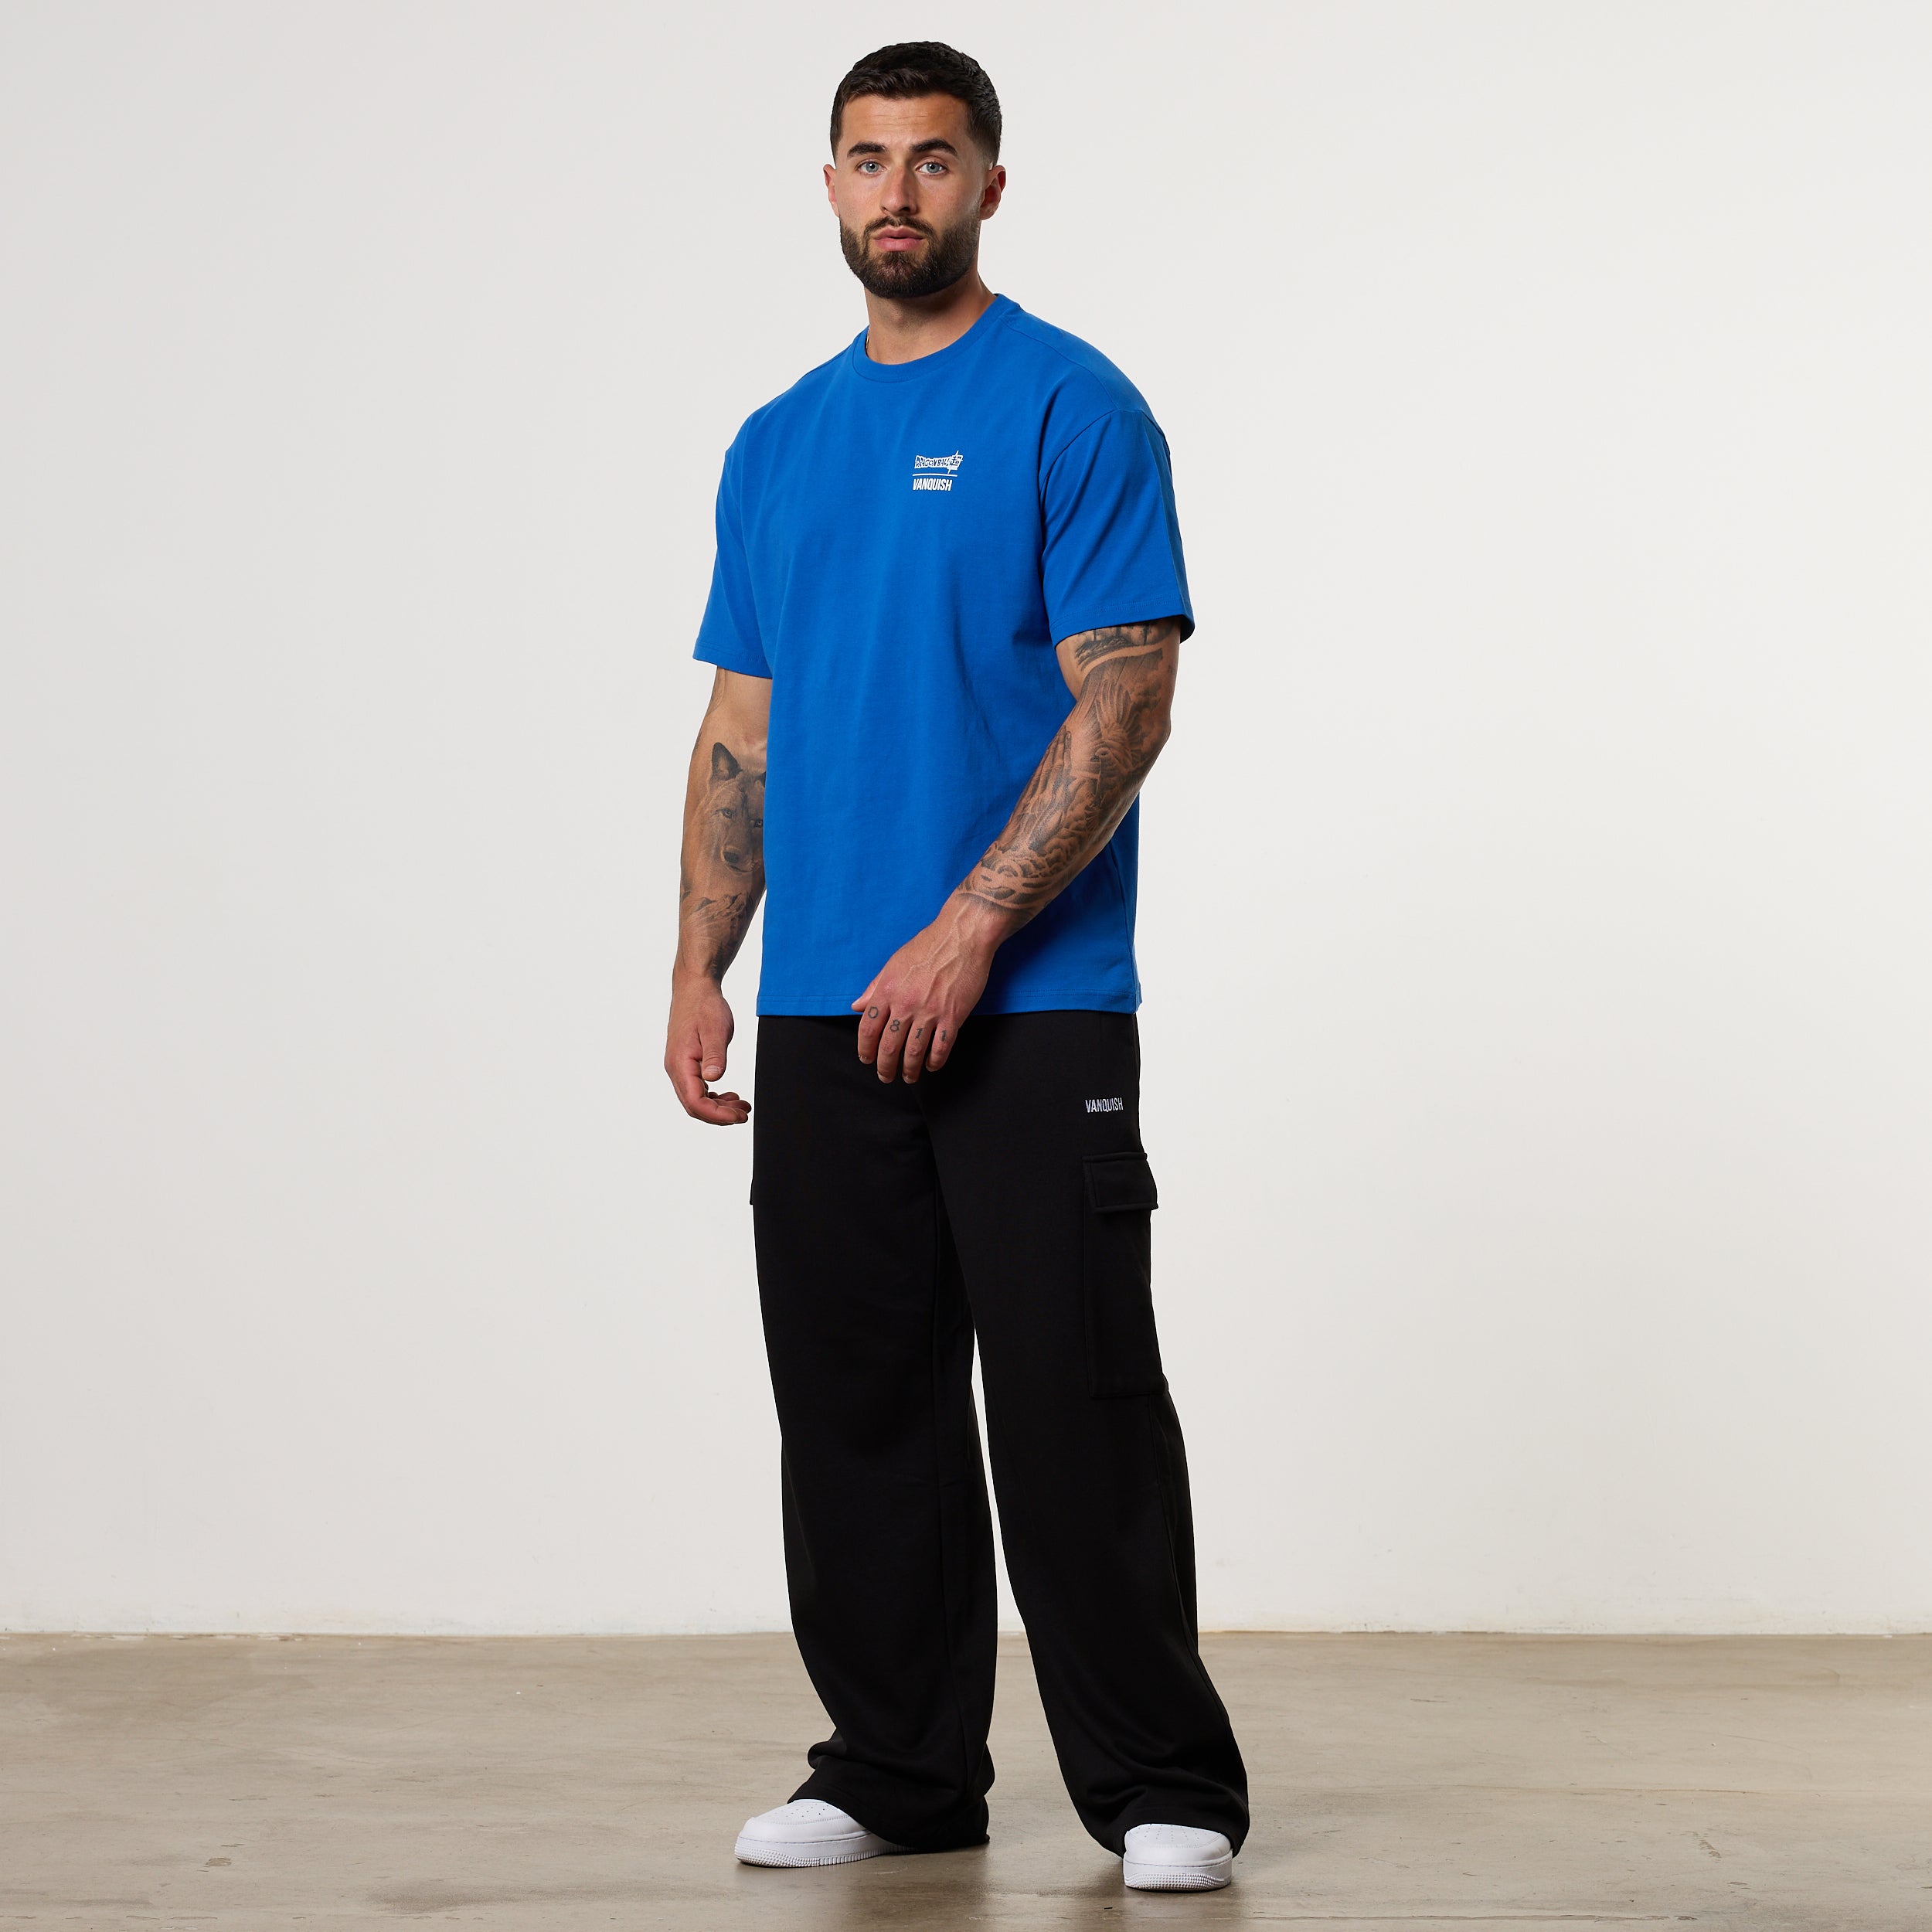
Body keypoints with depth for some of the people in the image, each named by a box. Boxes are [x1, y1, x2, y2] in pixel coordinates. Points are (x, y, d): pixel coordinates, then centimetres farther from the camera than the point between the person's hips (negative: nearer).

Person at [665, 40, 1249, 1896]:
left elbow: (1125, 703, -13)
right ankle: (895, 1770, 22)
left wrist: (967, 929, -20)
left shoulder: (1071, 409, -6)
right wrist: (698, 972, 5)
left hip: (1030, 1011, -6)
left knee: (1077, 1410, -3)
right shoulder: (777, 445, 14)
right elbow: (743, 730, 15)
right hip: (820, 1023, 6)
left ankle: (1160, 1785, 8)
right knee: (857, 1412, 10)